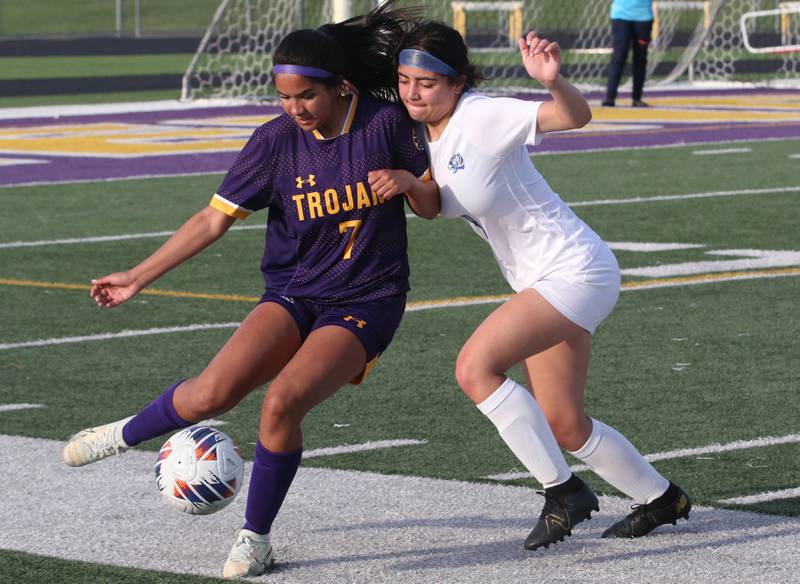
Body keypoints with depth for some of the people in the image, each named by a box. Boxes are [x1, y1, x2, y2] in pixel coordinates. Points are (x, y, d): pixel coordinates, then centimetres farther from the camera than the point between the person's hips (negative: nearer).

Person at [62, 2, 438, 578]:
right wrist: (138, 277, -2)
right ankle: (125, 434, 11)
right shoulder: (277, 141, -5)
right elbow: (214, 219, 0)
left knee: (284, 400, -26)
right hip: (292, 294, 2)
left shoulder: (387, 123, -8)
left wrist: (407, 180, -19)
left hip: (365, 304, -2)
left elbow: (432, 207, 4)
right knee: (214, 391, -21)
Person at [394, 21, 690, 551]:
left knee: (476, 367, -23)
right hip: (539, 282, 9)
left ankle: (563, 491, -12)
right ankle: (660, 498, 37)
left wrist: (552, 80, -52)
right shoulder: (424, 131, 3)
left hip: (575, 271, -9)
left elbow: (576, 116, -32)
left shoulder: (481, 117, -21)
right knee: (563, 427, 15)